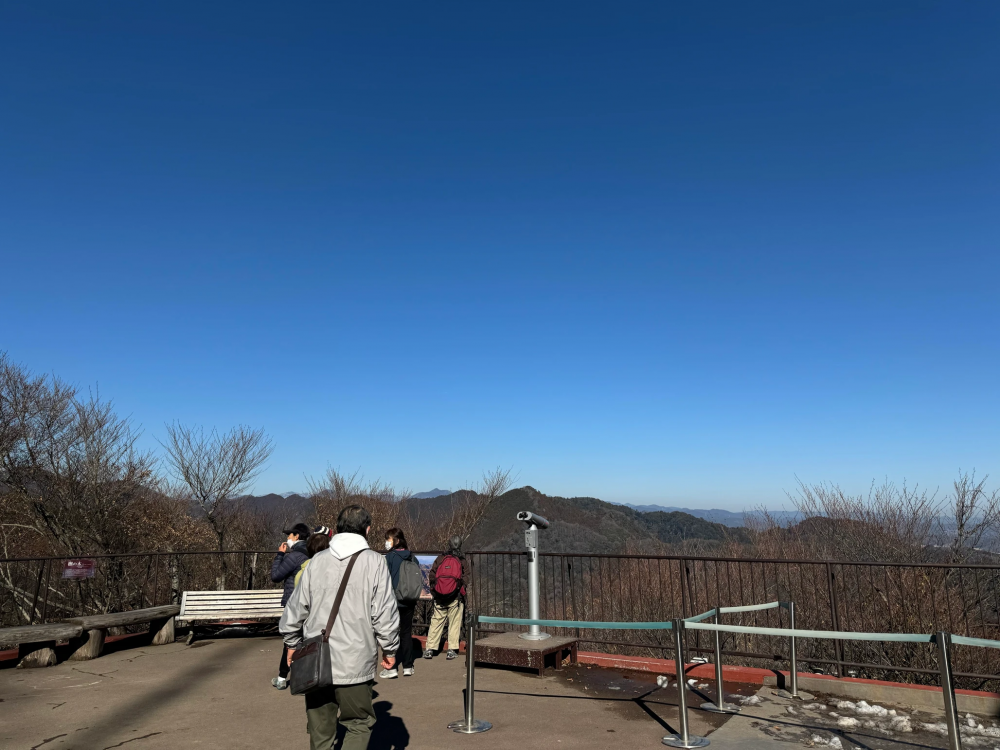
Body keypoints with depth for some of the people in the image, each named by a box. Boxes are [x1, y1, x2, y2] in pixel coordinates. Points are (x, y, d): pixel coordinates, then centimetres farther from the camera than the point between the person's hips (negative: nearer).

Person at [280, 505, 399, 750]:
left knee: (320, 730, 17)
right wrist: (389, 649, 6)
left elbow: (296, 608, 7)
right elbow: (384, 613, -8)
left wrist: (292, 643, 22)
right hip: (355, 665, -3)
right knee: (359, 724, 13)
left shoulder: (317, 561, 2)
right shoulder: (373, 562, -7)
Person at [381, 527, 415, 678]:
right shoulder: (411, 557, 5)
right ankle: (408, 667, 15)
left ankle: (392, 668, 1)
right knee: (406, 633, 12)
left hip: (393, 601, -5)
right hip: (409, 602, 5)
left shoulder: (390, 557, -10)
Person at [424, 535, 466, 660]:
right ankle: (452, 650, 7)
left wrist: (433, 592, 14)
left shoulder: (439, 559, 2)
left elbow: (431, 577, 3)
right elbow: (465, 580, -2)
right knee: (454, 623, 7)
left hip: (439, 597, 2)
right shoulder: (462, 561, -2)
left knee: (436, 622, 8)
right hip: (455, 598, -1)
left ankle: (429, 650, 8)